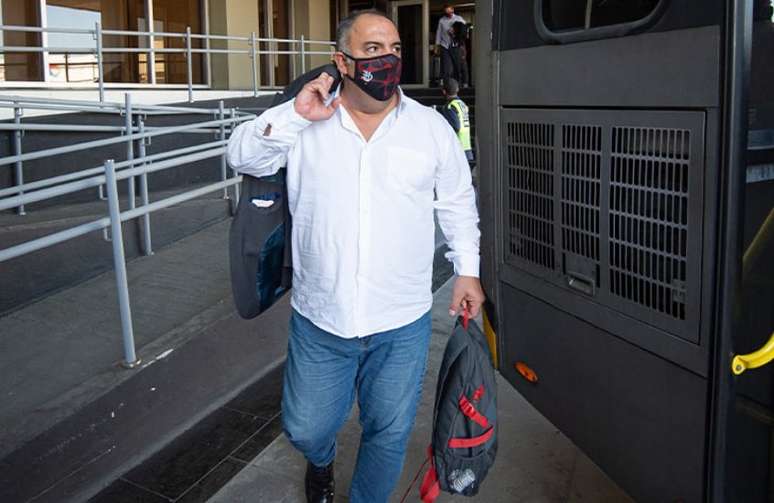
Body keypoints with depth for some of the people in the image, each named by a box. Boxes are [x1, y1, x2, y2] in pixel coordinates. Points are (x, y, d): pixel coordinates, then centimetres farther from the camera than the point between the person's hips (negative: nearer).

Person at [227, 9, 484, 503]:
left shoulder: (432, 126, -1)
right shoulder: (305, 121, -2)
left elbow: (457, 201, 8)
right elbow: (244, 158, -7)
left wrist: (467, 270, 6)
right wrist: (296, 116, -20)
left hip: (402, 324, 0)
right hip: (319, 319, 0)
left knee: (389, 434, 13)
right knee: (305, 430, 15)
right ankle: (321, 460, 52)